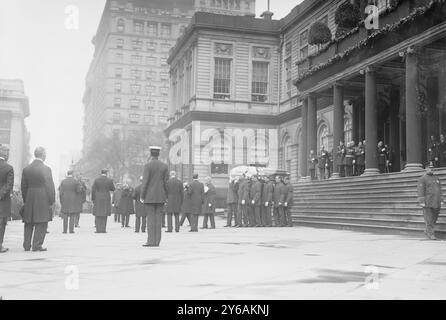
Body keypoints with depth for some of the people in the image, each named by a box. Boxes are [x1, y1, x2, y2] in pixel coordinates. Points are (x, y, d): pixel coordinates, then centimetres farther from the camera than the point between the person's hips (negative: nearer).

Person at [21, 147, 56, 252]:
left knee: (29, 223, 14)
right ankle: (37, 245, 0)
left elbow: (23, 187, 11)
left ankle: (26, 245, 18)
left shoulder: (26, 169, 6)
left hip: (29, 200, 6)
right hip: (43, 200, -5)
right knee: (41, 223, 1)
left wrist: (25, 200, 18)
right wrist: (52, 201, -4)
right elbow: (50, 186, -12)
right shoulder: (46, 169, -11)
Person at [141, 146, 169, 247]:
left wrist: (142, 196, -5)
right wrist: (166, 196, 11)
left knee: (150, 218, -2)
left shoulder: (148, 165, -8)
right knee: (158, 219, 5)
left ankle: (151, 241, -6)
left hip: (149, 196, -4)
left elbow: (145, 182, -11)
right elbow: (166, 182, 4)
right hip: (160, 197, 4)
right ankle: (157, 241, 4)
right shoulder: (165, 166, 5)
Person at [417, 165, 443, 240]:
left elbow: (439, 190, 16)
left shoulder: (436, 178, 15)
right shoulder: (422, 179, -4)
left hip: (436, 203, 6)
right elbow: (420, 191, -11)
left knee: (434, 218, 10)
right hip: (427, 203, -6)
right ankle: (431, 234, -1)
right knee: (429, 219, -5)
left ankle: (427, 231, 26)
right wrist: (421, 202, -18)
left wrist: (441, 200, 10)